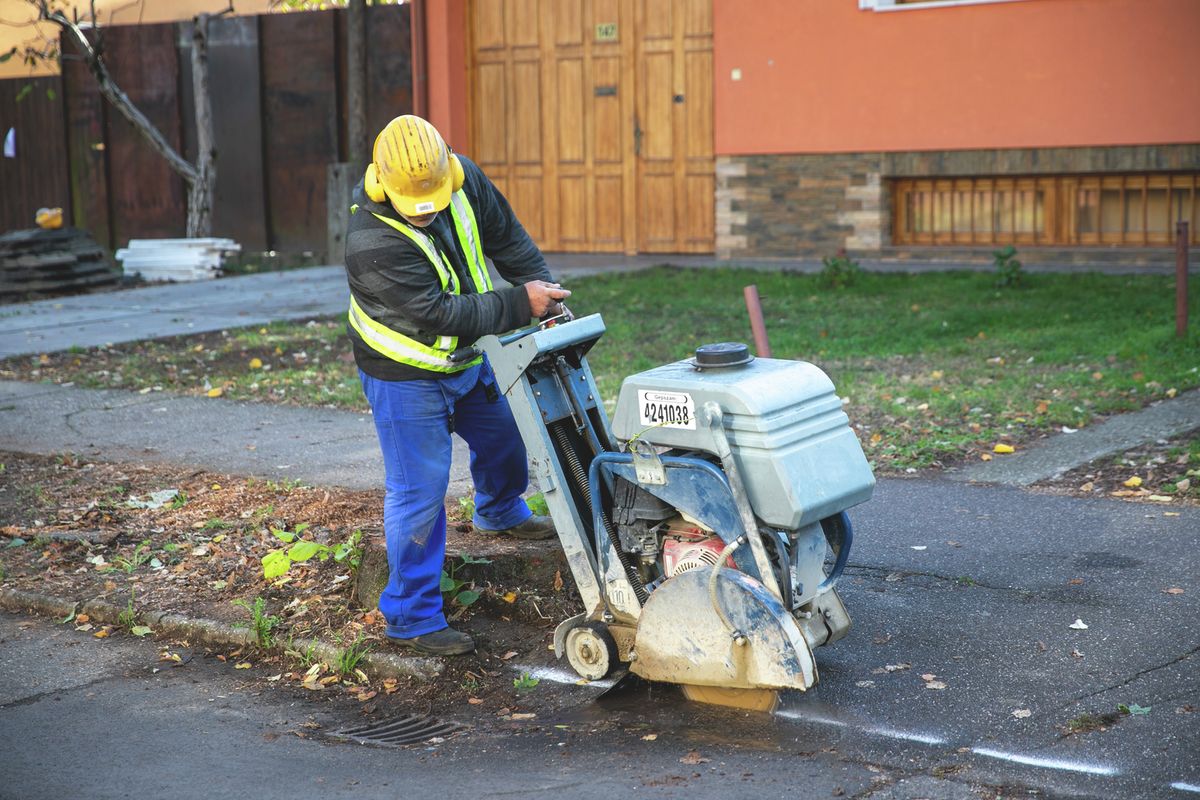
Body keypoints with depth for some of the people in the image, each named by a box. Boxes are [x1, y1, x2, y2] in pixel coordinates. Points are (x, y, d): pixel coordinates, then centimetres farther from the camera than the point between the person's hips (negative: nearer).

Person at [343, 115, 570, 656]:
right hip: (405, 375, -7)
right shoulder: (372, 244, -35)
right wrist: (520, 304, -31)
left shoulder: (463, 179, -15)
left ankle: (499, 511, 58)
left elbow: (506, 236, 1)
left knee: (504, 434, 25)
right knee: (419, 490, -6)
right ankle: (411, 616, 6)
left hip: (466, 357, 7)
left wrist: (544, 291, -7)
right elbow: (440, 312, -34)